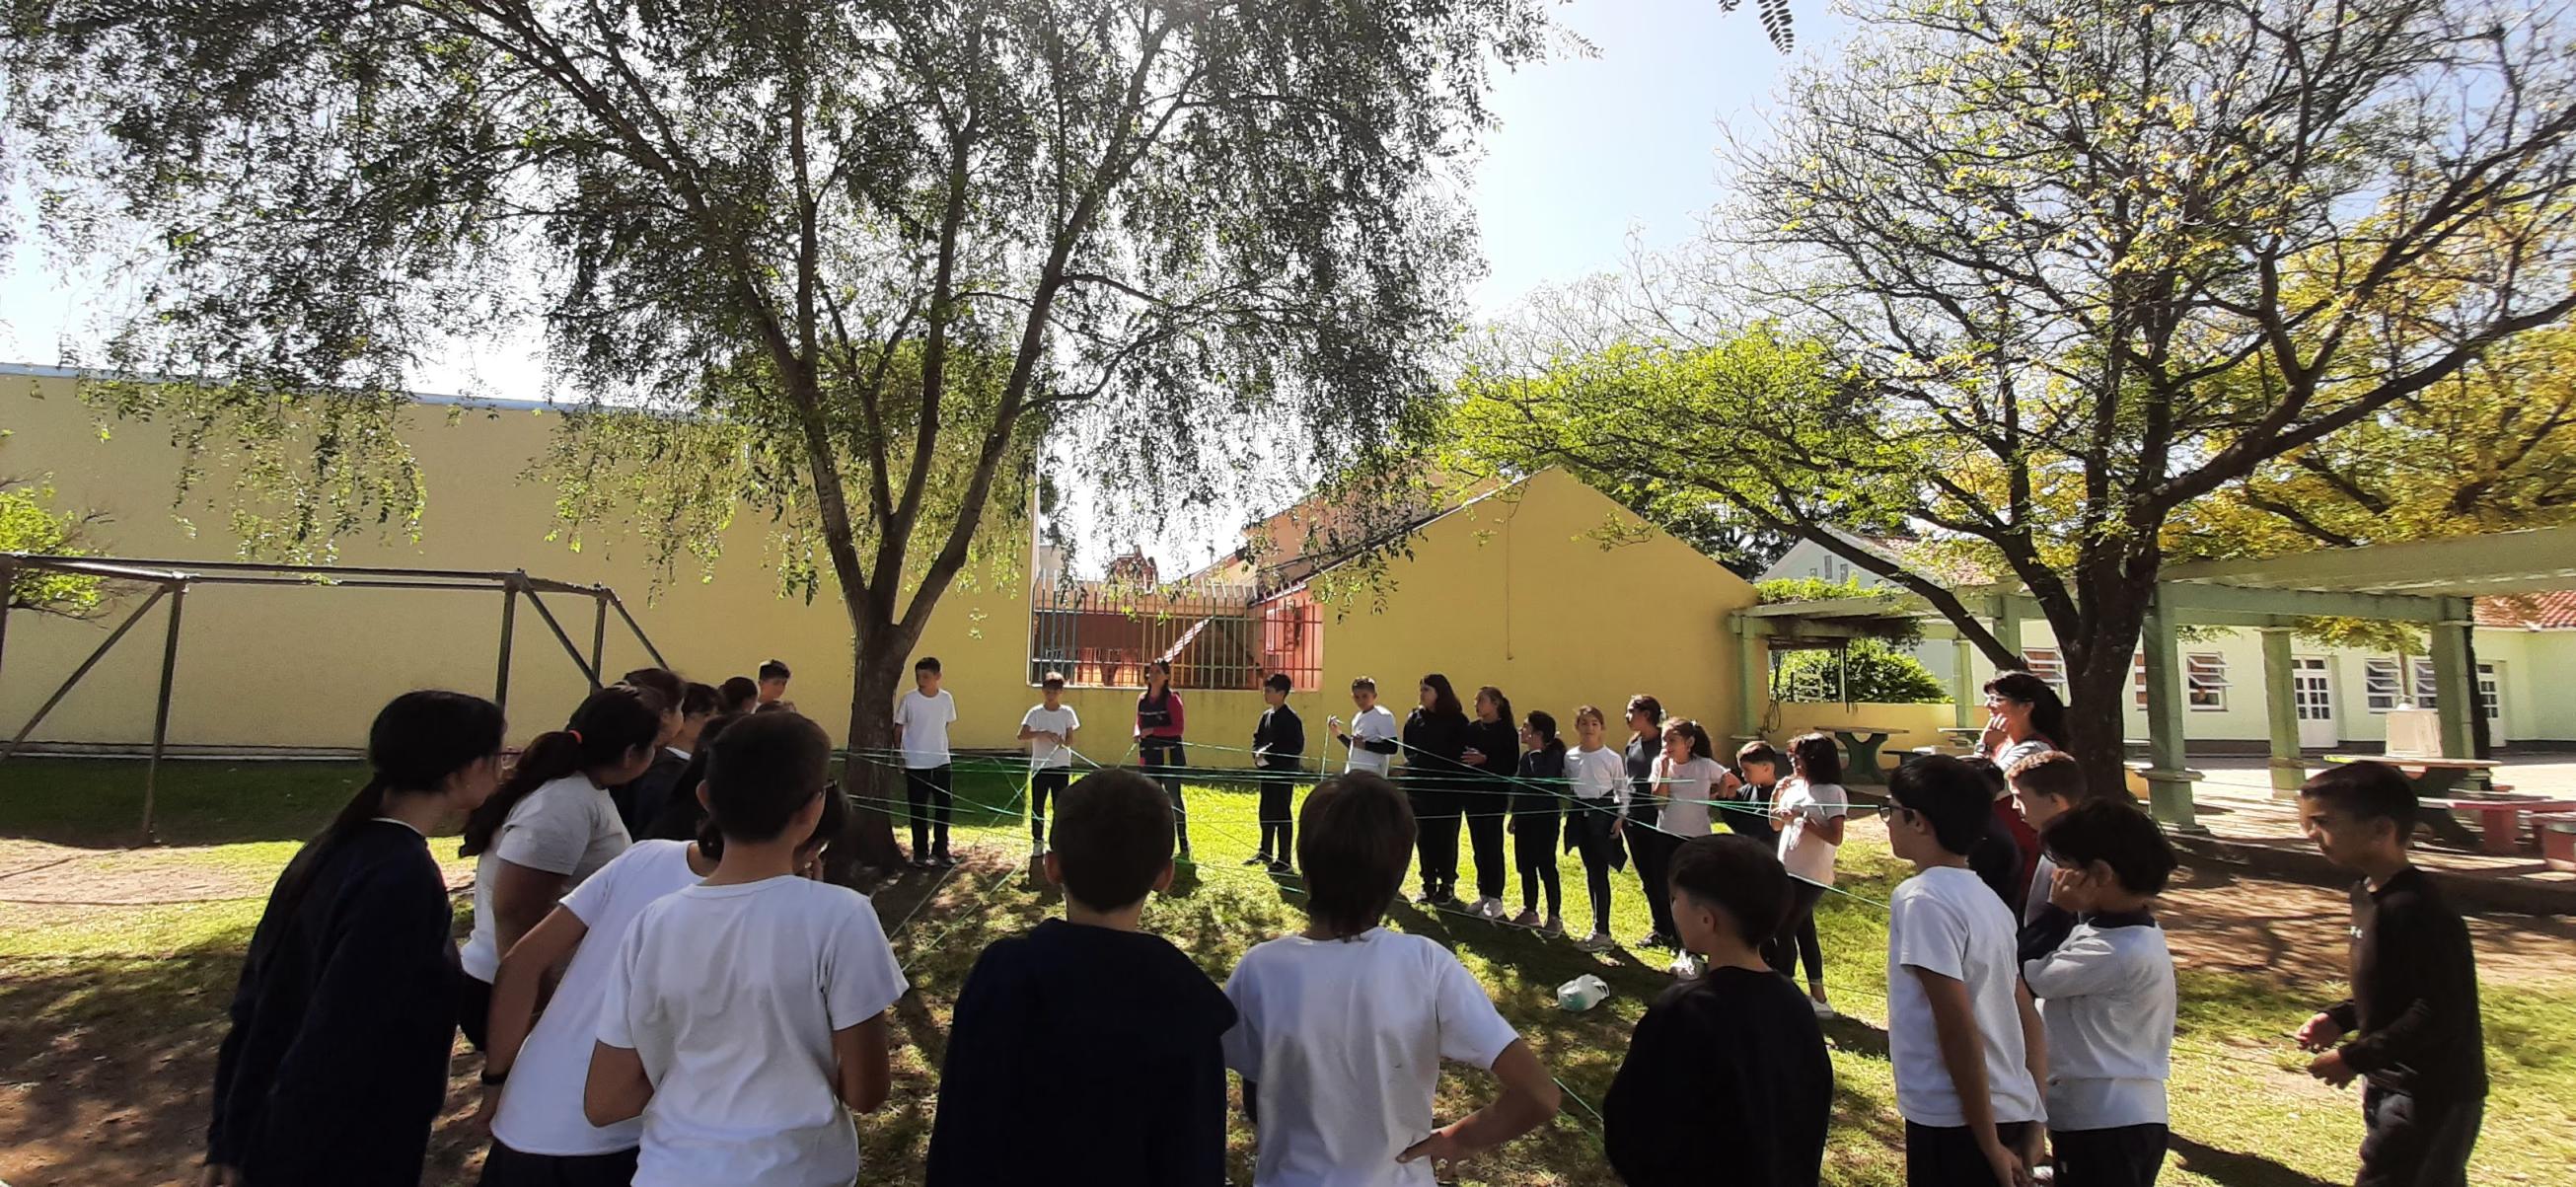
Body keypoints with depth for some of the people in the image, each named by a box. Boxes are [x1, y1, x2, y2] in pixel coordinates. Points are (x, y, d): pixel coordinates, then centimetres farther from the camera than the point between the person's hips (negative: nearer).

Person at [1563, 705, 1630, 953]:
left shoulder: (1612, 758, -6)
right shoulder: (1570, 757, 5)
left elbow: (1622, 790, -1)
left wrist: (1620, 816, -8)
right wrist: (1569, 813, 8)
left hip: (1603, 813, -5)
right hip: (1581, 815, 5)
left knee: (1600, 872, -6)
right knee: (1590, 872, 11)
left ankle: (1602, 932, -1)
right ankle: (1598, 928, 19)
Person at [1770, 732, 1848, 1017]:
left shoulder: (1833, 793, -14)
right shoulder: (1795, 786, 7)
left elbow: (1835, 837, -20)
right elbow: (1776, 824, 12)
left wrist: (1801, 818, -24)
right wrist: (1777, 794, -1)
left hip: (1811, 876, -8)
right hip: (1789, 870, 8)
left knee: (1782, 930, -4)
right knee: (1803, 930, 14)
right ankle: (1817, 996, 24)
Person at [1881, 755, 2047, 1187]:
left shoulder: (1922, 899, -18)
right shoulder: (1984, 897, 8)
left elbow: (1958, 1027, -21)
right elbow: (2029, 1021, 11)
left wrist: (1988, 1143, -15)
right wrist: (2031, 1124, 14)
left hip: (1956, 1123, -8)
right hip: (2010, 1112, 8)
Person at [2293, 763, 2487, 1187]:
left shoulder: (2415, 910, -25)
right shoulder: (2368, 894, 6)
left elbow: (2440, 1013, -26)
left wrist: (2355, 1058, -21)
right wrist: (2339, 1019, 4)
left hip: (2431, 1098, -10)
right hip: (2396, 1087, 10)